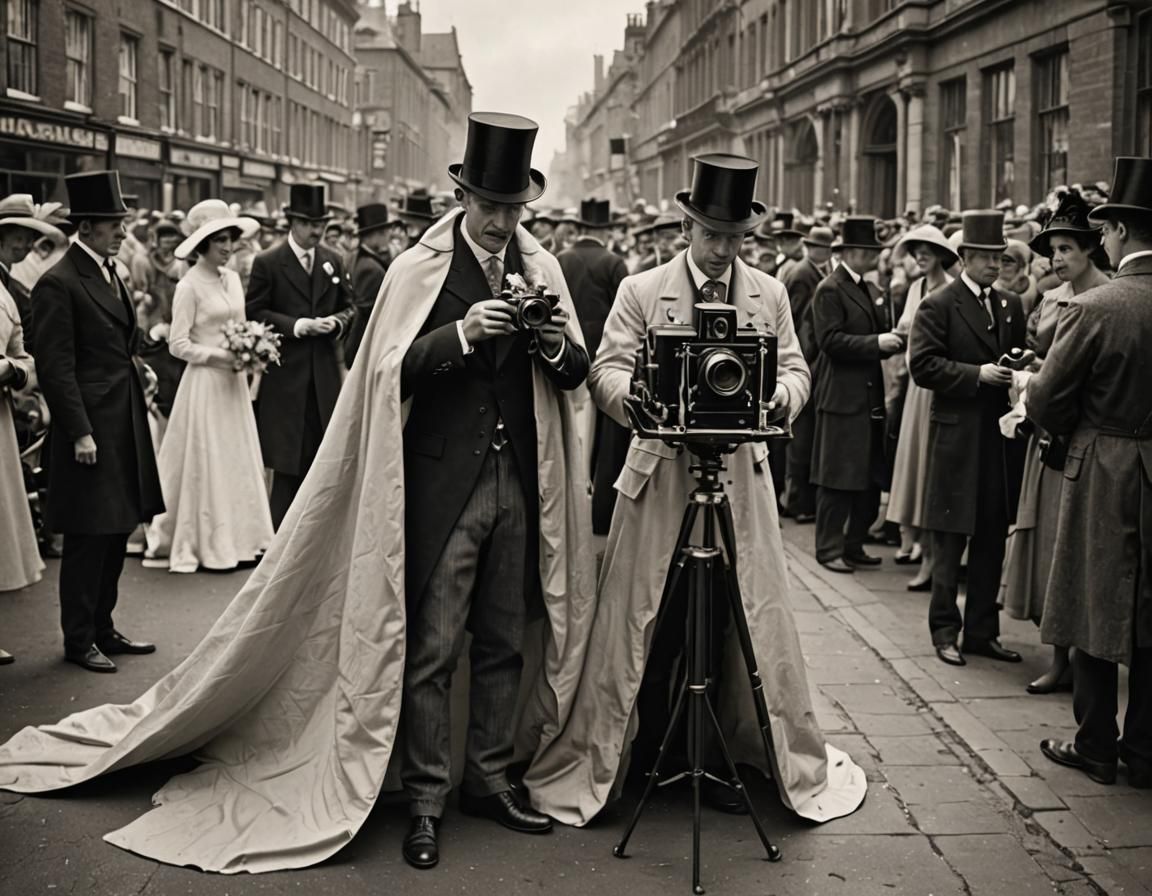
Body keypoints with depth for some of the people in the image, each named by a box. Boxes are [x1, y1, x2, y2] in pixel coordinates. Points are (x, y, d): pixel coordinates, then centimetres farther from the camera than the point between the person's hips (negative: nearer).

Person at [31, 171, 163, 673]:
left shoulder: (111, 274, 14)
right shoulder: (59, 283, -13)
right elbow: (55, 367, -16)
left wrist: (142, 385, 12)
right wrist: (79, 433, -18)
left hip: (125, 425, 9)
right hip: (91, 430, -8)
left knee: (116, 534, 14)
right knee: (87, 540, 0)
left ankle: (102, 628, 26)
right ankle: (78, 639, 13)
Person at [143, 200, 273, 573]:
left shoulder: (232, 278, 9)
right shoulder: (190, 286, -11)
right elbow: (178, 345, -11)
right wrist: (217, 357, -18)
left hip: (234, 381, 7)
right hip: (205, 382, -7)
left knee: (238, 458, 9)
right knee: (207, 462, 0)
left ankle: (238, 537, 17)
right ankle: (208, 543, 9)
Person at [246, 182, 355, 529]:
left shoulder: (333, 261, 9)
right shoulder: (267, 263, -4)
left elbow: (348, 306, 16)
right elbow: (254, 313, -6)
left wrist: (337, 321, -6)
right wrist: (297, 325, -16)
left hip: (325, 374, 4)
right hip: (285, 374, -4)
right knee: (288, 463, -1)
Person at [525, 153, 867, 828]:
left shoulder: (770, 295, 10)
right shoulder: (641, 291, 2)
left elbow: (796, 371, 11)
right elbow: (606, 372, -2)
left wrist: (779, 394, -12)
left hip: (742, 475, 2)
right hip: (660, 475, -2)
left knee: (751, 622, 3)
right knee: (648, 626, 2)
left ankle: (718, 757, 18)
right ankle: (643, 758, 17)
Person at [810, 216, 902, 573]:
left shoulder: (871, 290, 16)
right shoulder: (830, 290, -10)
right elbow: (829, 340, -19)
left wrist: (892, 340, 0)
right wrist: (875, 343, -22)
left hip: (870, 395, 8)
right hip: (842, 395, -8)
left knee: (871, 477, 11)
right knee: (837, 477, -2)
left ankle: (854, 544, 21)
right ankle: (829, 548, 6)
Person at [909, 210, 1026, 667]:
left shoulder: (1011, 307, 14)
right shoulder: (938, 305, -4)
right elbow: (922, 366, -12)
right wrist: (977, 375, -18)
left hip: (1001, 436, 6)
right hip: (957, 436, -6)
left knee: (992, 540, 10)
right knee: (950, 540, 2)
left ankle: (982, 630, 19)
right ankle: (945, 631, 12)